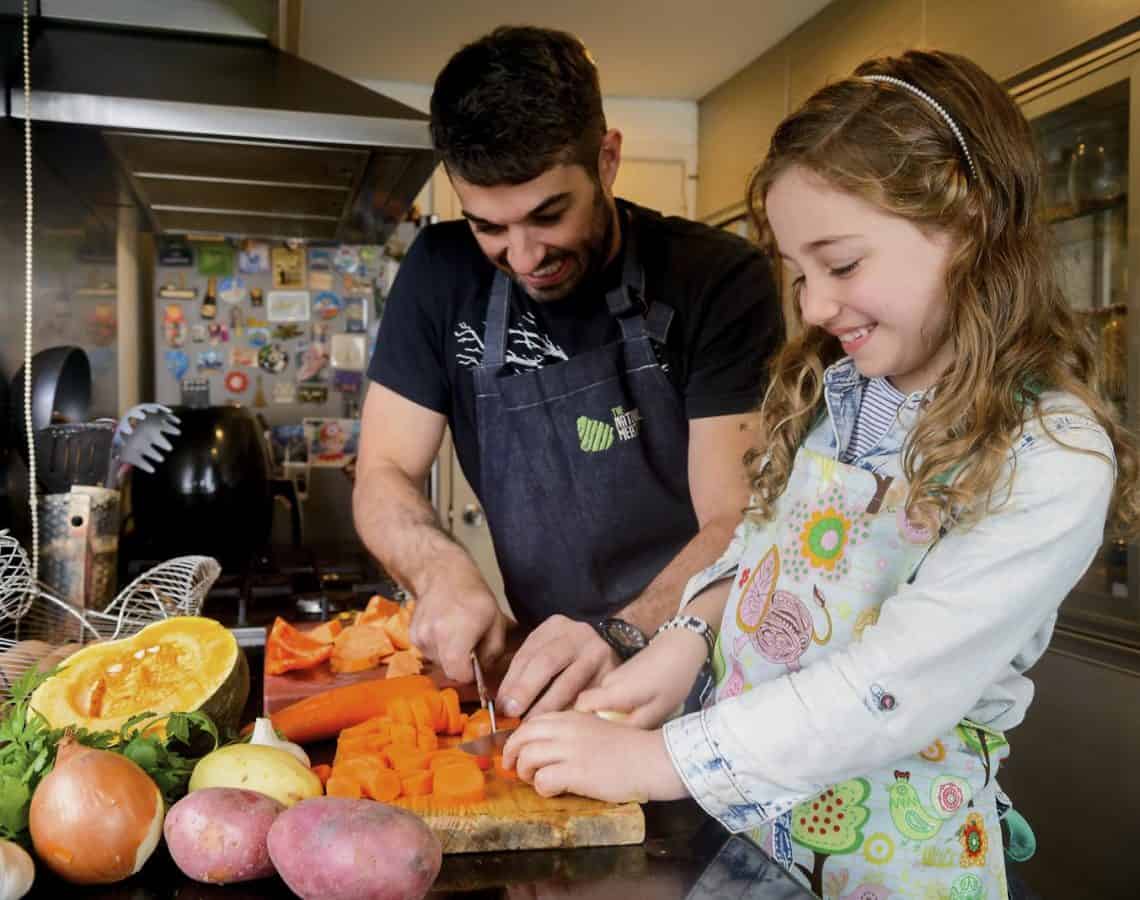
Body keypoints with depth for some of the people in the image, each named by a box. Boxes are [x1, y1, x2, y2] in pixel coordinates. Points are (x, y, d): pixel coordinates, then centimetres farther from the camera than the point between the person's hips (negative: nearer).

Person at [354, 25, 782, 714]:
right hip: (547, 677, 2)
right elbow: (385, 477, 1)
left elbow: (737, 525, -14)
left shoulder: (720, 281, -12)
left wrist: (621, 635, -31)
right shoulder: (443, 275, -3)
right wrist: (442, 572, -19)